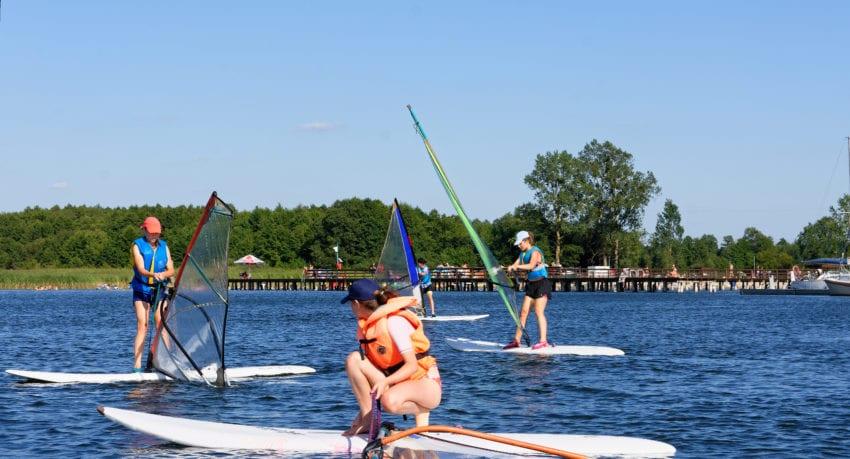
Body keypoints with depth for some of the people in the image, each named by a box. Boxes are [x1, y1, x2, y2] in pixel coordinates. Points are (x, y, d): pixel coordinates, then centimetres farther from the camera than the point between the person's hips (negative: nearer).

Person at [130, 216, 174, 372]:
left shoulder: (164, 246, 10)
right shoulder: (137, 246, -2)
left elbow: (171, 270, 3)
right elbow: (141, 269, -15)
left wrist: (163, 275, -20)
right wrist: (153, 275, -35)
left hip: (159, 290, 3)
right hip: (142, 289, -3)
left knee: (161, 325, -9)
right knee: (142, 326, -11)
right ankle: (137, 366, -15)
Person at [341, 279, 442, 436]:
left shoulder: (394, 322, -19)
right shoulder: (366, 324, 6)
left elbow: (412, 366, -25)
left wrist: (386, 381, -38)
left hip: (425, 384, -8)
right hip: (394, 382, 8)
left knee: (390, 401, -40)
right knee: (354, 359, -11)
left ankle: (422, 410, -6)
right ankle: (367, 419, -10)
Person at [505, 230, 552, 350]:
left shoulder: (535, 252, -14)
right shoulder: (523, 253, 12)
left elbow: (531, 265, -30)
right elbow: (515, 265, 5)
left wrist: (518, 266, -37)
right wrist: (511, 267, -17)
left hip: (542, 283, -8)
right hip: (531, 284, 8)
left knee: (539, 312, -15)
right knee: (523, 312, 4)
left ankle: (543, 341, -18)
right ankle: (516, 340, 6)